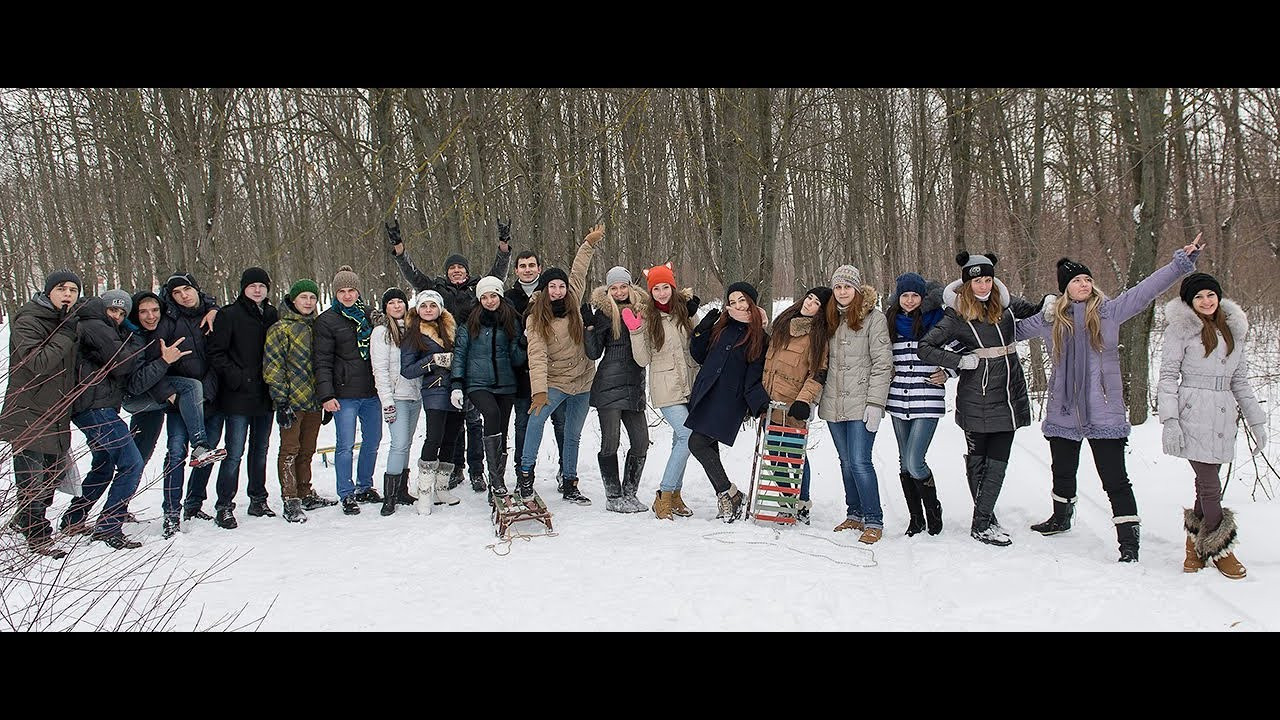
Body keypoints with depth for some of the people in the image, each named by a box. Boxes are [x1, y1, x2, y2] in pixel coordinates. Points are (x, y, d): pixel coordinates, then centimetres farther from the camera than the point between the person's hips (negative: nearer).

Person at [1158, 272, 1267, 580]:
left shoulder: (1234, 330, 16)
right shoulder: (1181, 328, -2)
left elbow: (1240, 380, 20)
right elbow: (1168, 375, -4)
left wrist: (1256, 422, 16)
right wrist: (1170, 420, -13)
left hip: (1223, 416, 5)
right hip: (1193, 413, -5)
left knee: (1206, 482, 6)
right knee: (1210, 485, -5)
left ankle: (1196, 542, 21)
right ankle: (1220, 549, 9)